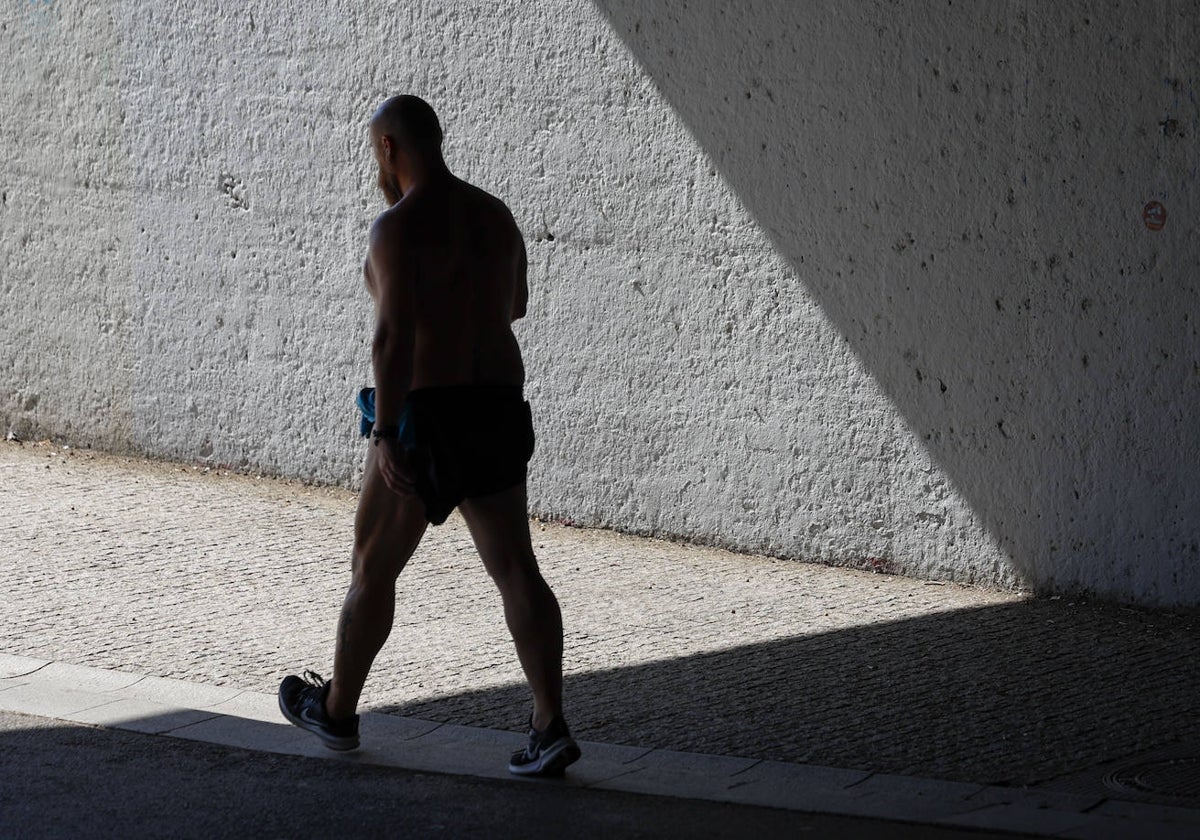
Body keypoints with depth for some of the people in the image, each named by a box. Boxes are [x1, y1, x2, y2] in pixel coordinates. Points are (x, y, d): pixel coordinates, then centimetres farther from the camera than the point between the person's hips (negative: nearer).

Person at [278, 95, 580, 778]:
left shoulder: (399, 226, -13)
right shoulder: (495, 215, 9)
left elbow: (394, 334, -23)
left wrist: (385, 433, -25)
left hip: (427, 414, -6)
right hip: (498, 409, 6)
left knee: (374, 568, 12)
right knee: (515, 569, 1)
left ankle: (338, 710, 26)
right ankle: (551, 725, -10)